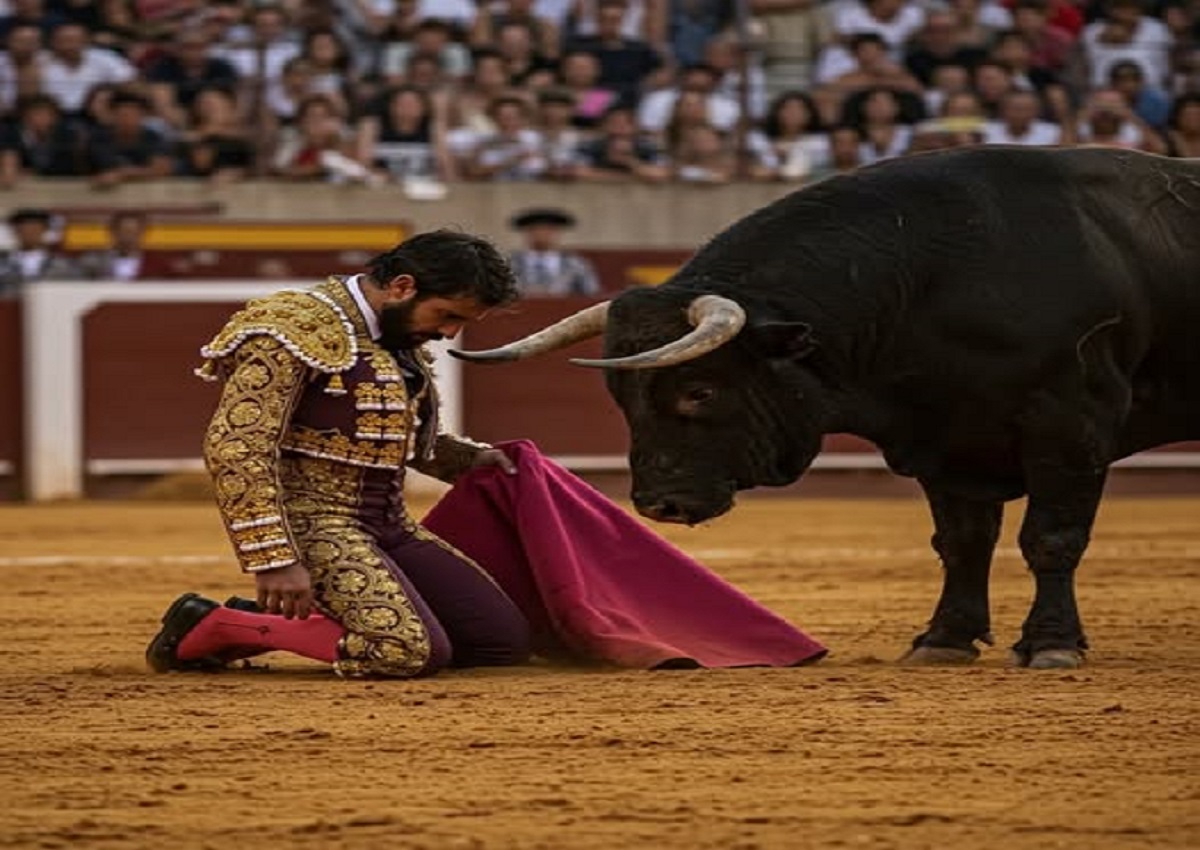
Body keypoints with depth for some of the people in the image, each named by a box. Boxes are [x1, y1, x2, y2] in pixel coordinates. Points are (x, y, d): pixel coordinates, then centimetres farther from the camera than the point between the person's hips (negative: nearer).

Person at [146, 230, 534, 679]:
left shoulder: (402, 339, 13)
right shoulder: (299, 329, -15)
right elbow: (235, 447, -22)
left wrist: (472, 458, 11)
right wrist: (275, 559, -27)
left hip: (390, 525, 9)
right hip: (314, 523, -9)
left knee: (506, 641, 0)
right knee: (413, 653, -27)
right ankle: (209, 627, -10)